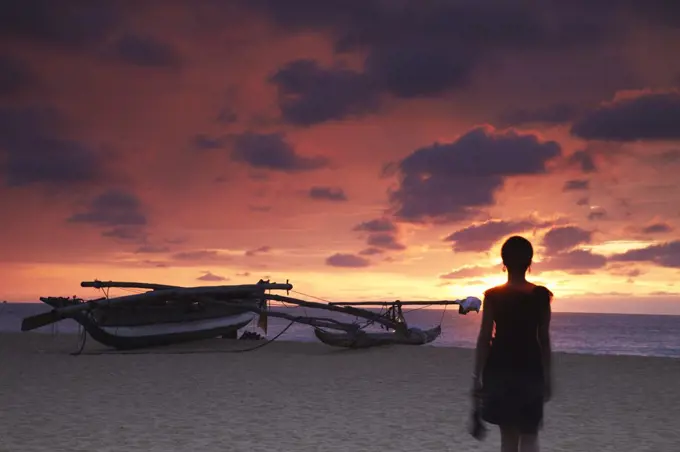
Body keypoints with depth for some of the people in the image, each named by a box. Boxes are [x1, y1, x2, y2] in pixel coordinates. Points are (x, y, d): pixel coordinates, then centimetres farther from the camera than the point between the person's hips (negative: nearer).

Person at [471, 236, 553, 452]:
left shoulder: (493, 296, -6)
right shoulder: (541, 295, -3)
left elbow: (484, 338, -6)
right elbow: (544, 339, 1)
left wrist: (477, 375, 0)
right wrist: (547, 376, 9)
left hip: (500, 370, 0)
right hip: (529, 369, 0)